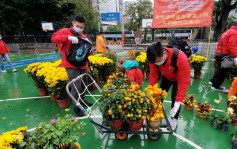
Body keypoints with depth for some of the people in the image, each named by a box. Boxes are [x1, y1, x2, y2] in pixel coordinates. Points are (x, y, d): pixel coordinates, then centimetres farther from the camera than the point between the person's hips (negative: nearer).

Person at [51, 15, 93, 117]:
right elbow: (54, 38, -15)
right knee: (76, 86, -9)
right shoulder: (65, 31, 2)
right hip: (71, 65, -6)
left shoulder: (84, 37, 16)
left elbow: (90, 52, 17)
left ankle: (82, 100, 38)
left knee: (84, 84, 16)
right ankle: (76, 107, 8)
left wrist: (89, 50, -7)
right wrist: (68, 37, -25)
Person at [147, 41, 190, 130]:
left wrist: (178, 102, -40)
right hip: (166, 76, 4)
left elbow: (184, 81, -39)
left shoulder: (180, 58, -43)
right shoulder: (154, 59, -32)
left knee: (175, 97, -10)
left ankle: (174, 119, 15)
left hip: (179, 78, -3)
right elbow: (153, 76, -25)